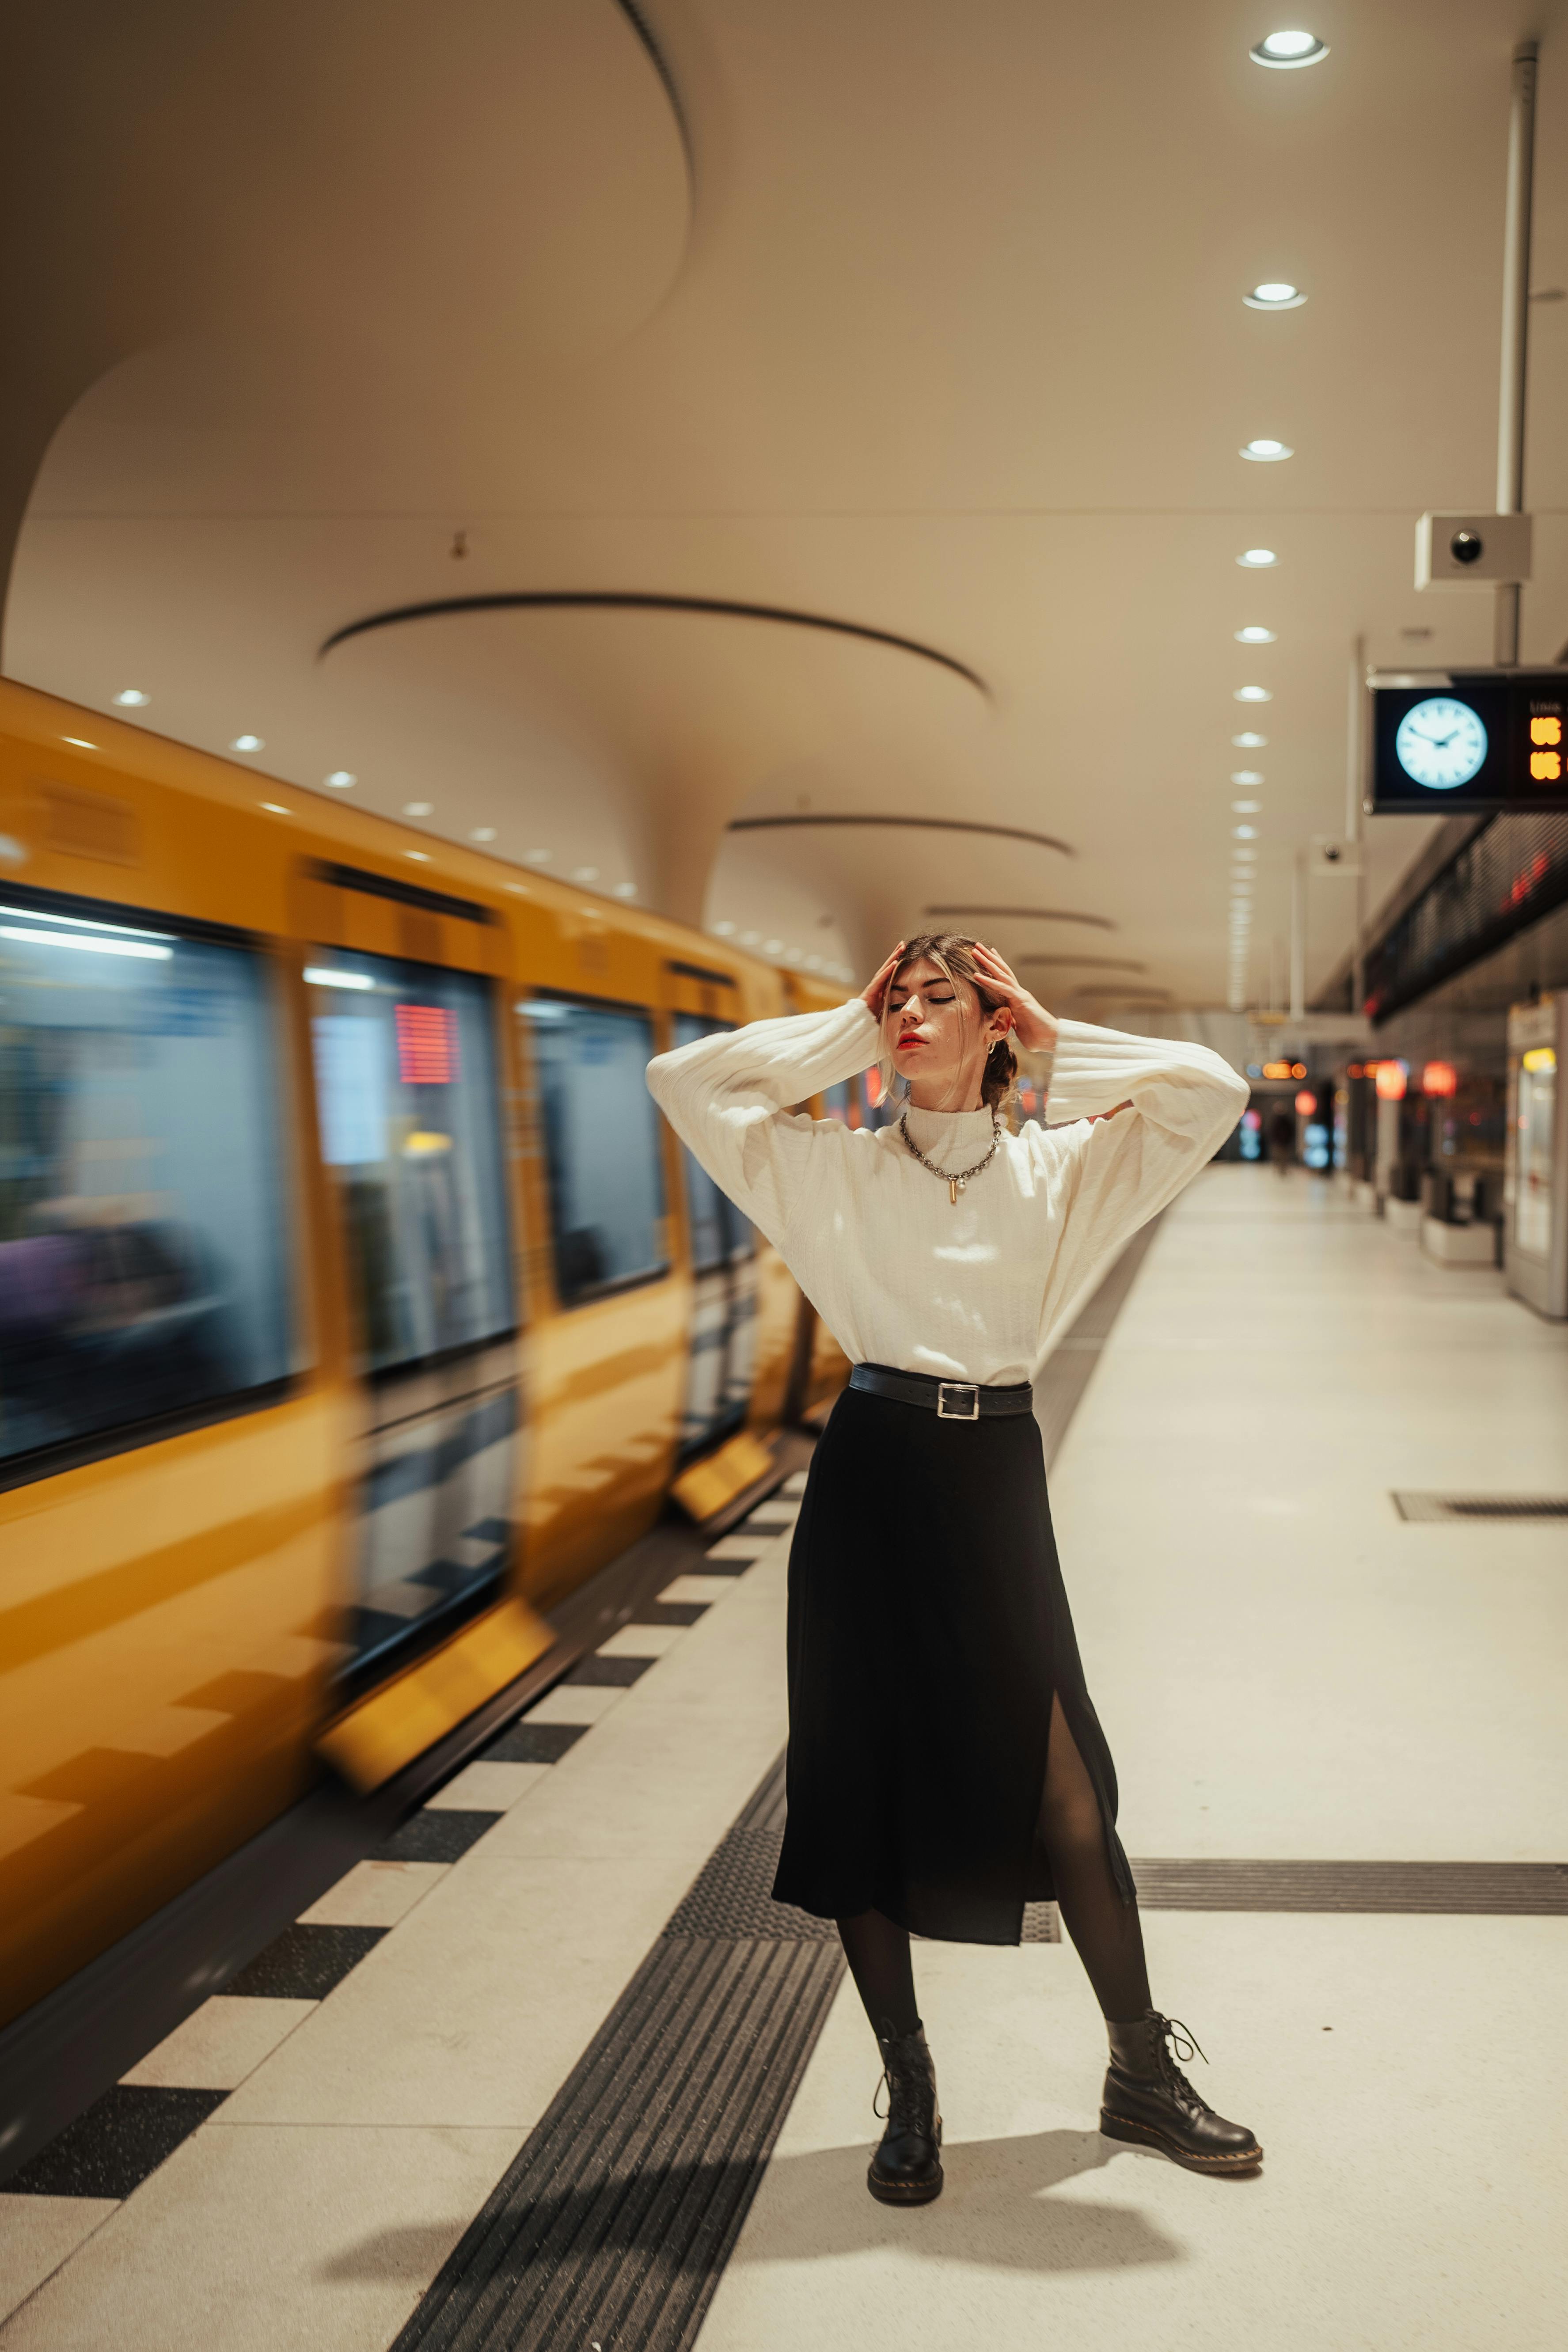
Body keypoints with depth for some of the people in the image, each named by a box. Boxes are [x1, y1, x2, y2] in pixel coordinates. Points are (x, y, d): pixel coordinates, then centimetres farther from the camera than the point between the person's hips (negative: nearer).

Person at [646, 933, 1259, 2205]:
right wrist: (844, 1036, 3)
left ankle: (1144, 2074, 25)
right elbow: (684, 1079, 1)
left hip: (998, 1476, 0)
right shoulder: (834, 1164, 6)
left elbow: (1212, 1093, -2)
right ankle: (911, 2095, 24)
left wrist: (1054, 1042, 1)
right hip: (872, 1477, 0)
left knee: (1067, 1795, 4)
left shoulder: (1061, 1167, 7)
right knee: (863, 1790, 6)